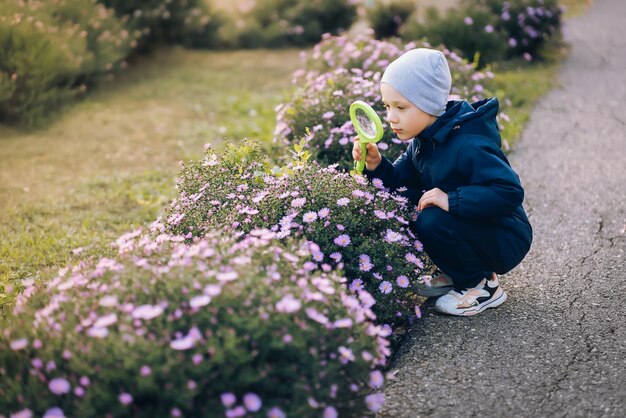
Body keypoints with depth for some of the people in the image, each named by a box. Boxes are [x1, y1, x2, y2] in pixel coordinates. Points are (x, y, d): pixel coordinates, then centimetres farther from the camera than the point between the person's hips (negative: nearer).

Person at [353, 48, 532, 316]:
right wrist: (376, 165, -16)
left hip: (504, 242, -9)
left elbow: (510, 192, -36)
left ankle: (483, 286, -6)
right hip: (469, 226, 9)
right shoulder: (423, 139, 0)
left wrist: (452, 200, -38)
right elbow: (400, 180, 3)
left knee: (432, 222, -30)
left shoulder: (469, 146, -28)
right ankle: (461, 275, 11)